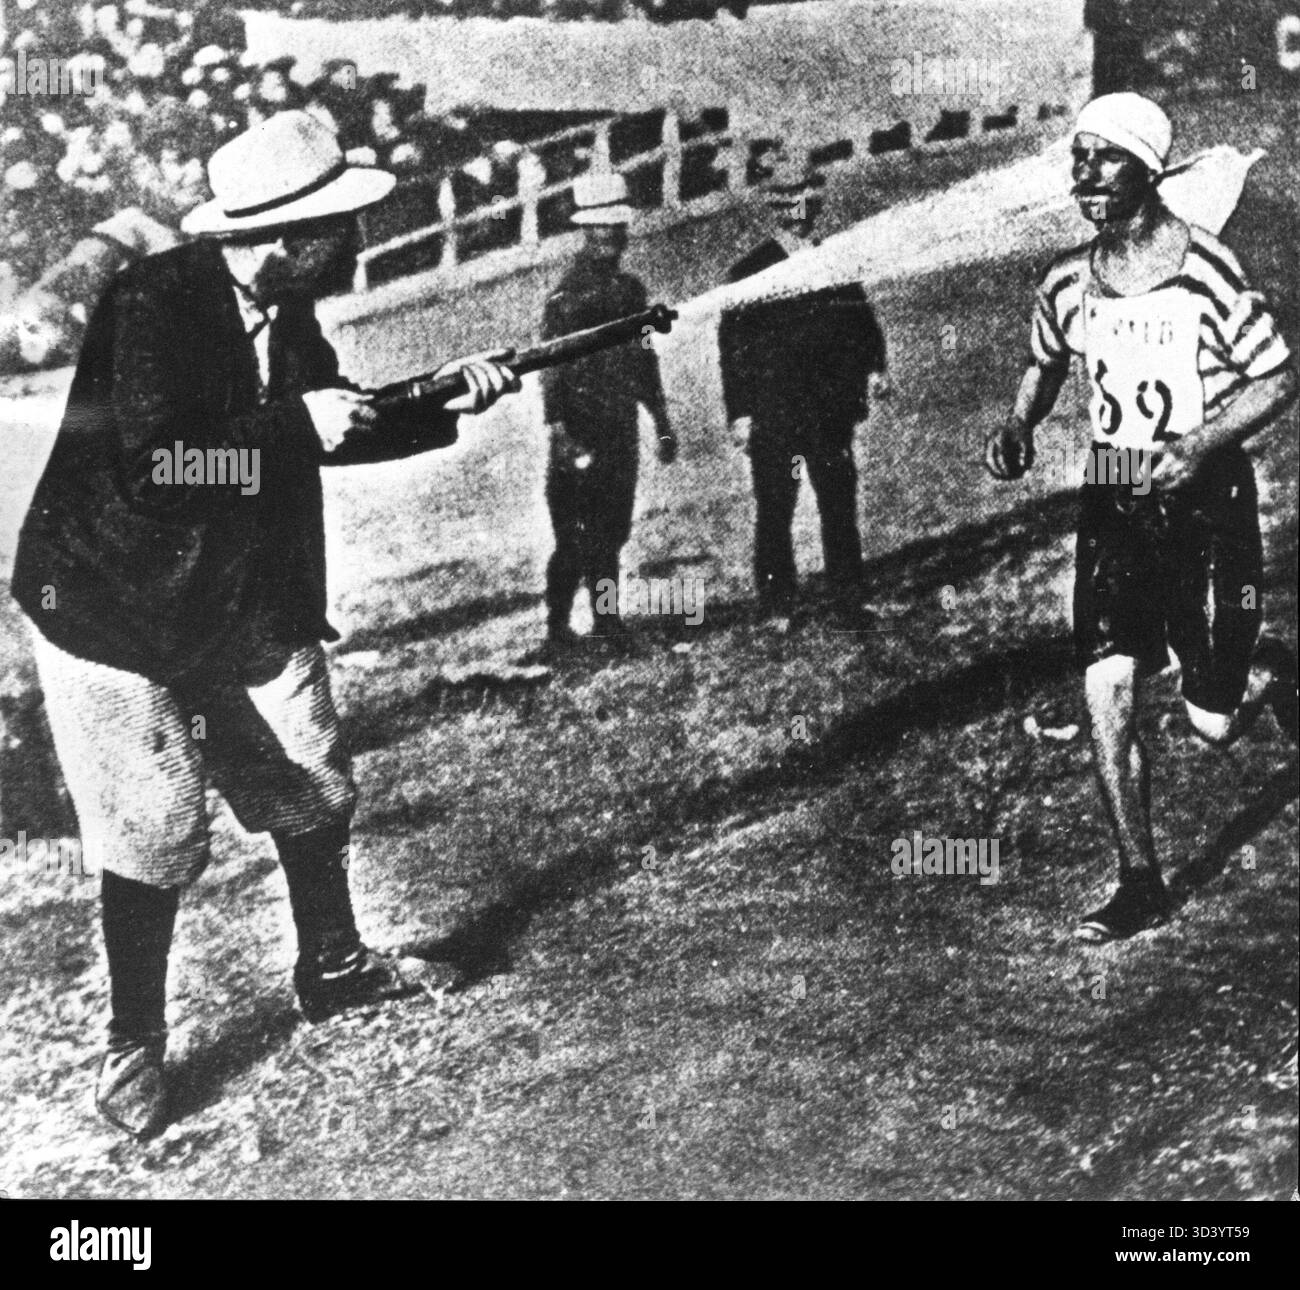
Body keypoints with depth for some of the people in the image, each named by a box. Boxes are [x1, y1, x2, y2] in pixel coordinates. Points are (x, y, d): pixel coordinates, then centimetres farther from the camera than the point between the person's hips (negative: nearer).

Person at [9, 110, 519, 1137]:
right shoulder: (153, 303, -24)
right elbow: (144, 457, -34)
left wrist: (451, 403, -2)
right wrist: (295, 425, -29)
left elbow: (342, 426, 11)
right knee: (158, 835, -5)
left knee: (314, 791, 13)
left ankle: (333, 971, 36)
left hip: (249, 609, 7)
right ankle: (135, 1045, 15)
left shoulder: (288, 313, -1)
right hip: (114, 610, -7)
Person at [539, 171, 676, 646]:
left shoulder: (630, 288, 15)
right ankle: (557, 624, 1)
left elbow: (644, 360, 21)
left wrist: (662, 424, 20)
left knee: (612, 531, 9)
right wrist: (560, 431, -21)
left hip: (621, 431, 7)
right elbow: (551, 370, -12)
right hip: (583, 433, -7)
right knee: (580, 535, -6)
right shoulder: (568, 294, -8)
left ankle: (607, 618, 15)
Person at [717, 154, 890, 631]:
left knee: (841, 508, 3)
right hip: (772, 417, -3)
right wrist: (739, 413, -9)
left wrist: (873, 368, -1)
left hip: (832, 412, 3)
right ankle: (777, 611, 10)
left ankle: (849, 605, 11)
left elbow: (863, 323, 17)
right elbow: (732, 345, -3)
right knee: (774, 515, 2)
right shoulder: (749, 272, 0)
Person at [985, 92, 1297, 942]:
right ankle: (1142, 885, 6)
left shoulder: (1207, 273, -14)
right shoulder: (1067, 285, 2)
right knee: (1107, 694, -7)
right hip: (1112, 504, 4)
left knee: (1214, 721, 2)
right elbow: (1045, 366, 21)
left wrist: (1198, 446, -21)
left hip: (1207, 501, -4)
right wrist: (1019, 428, 1)